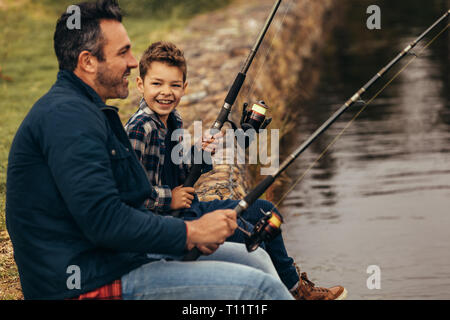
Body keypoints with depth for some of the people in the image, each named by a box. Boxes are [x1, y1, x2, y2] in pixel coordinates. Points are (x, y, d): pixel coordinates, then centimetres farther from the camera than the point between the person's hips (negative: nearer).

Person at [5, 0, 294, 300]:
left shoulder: (85, 111, 17)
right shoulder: (67, 117, -17)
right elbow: (103, 221, -24)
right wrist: (191, 232, -15)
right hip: (87, 284, -11)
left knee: (254, 259, 15)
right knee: (258, 287, -14)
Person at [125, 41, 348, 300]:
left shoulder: (174, 120, 7)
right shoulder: (140, 129, -22)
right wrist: (168, 199, -20)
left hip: (187, 209, 11)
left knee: (263, 210, 16)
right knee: (243, 231, -21)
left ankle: (295, 286, 28)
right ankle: (293, 288, 2)